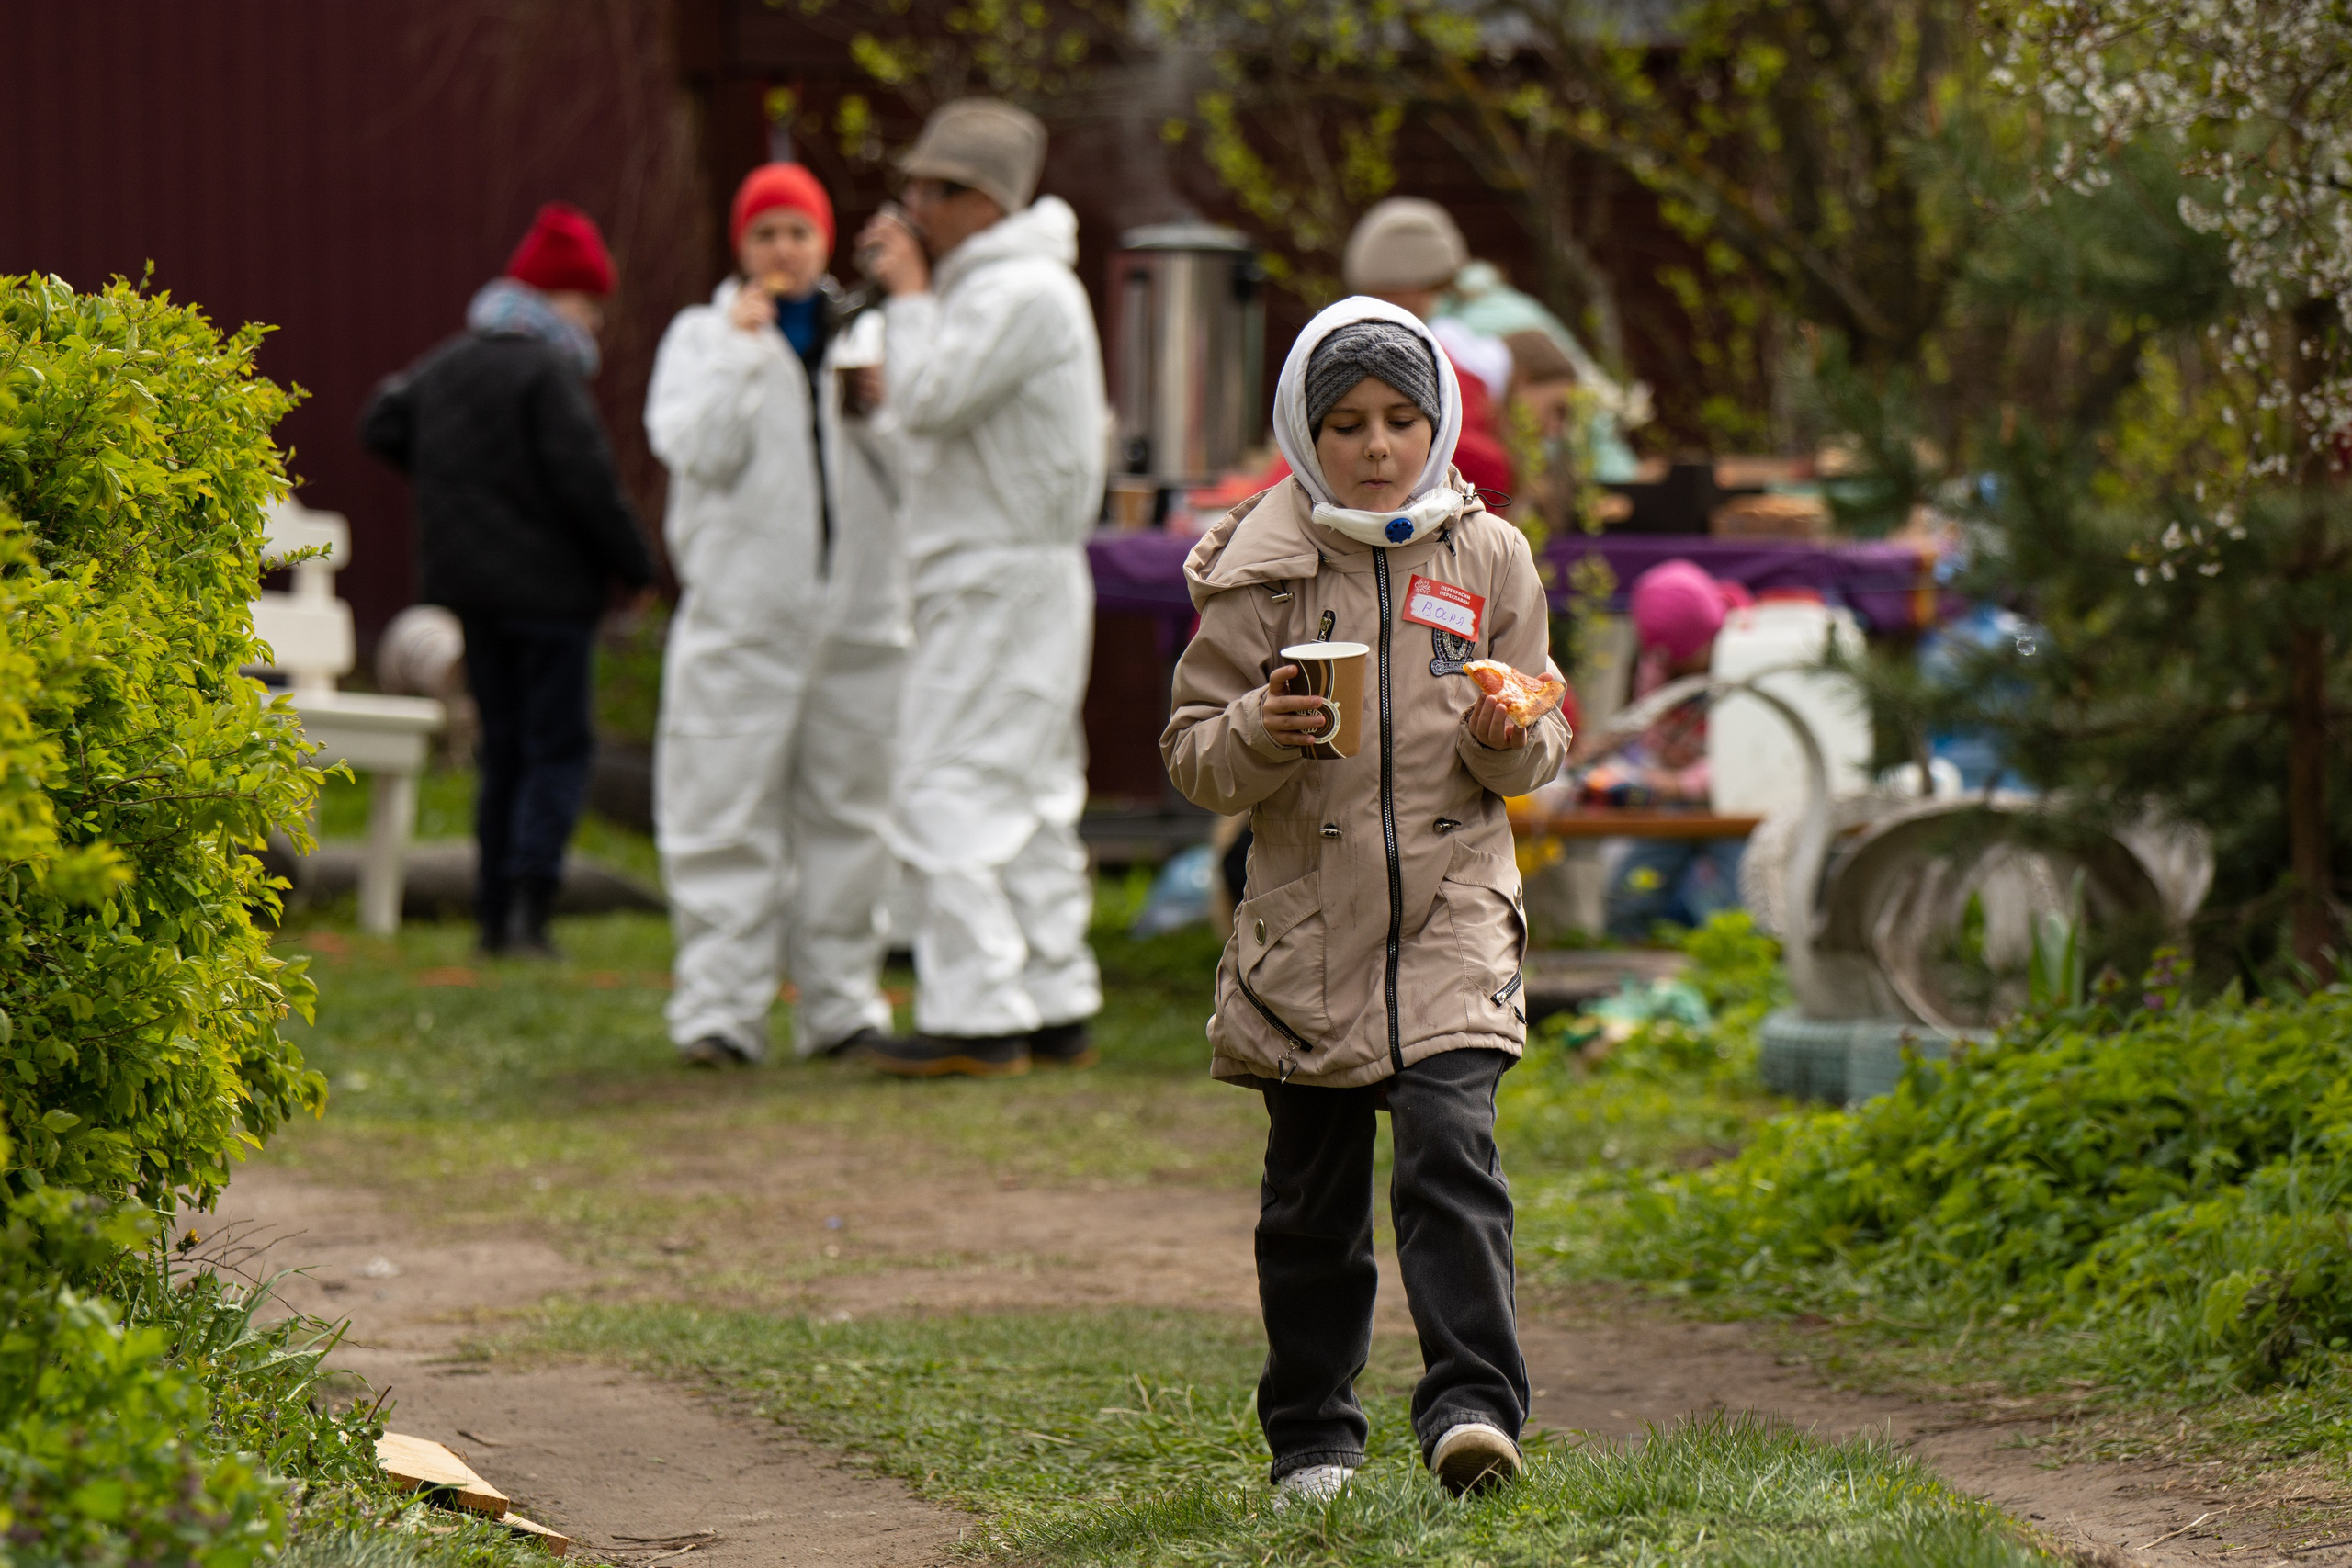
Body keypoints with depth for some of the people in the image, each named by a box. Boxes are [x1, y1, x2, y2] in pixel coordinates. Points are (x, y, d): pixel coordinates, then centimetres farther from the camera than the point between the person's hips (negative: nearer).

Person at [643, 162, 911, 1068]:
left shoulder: (868, 339, 14)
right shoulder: (703, 337, 7)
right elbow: (699, 451, -10)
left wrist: (875, 410, -8)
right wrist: (743, 345, -11)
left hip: (858, 611, 3)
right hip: (742, 611, -3)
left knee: (848, 813, 5)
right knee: (728, 815, -7)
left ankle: (841, 1003, 12)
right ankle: (720, 1008, -5)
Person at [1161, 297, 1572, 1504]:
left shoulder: (1489, 557, 7)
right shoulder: (1260, 567, 3)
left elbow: (1542, 747, 12)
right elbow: (1192, 755, 4)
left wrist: (1507, 737, -11)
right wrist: (1259, 734, -17)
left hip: (1451, 910, 0)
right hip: (1307, 913, 0)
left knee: (1450, 1144, -18)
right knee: (1312, 1191, 6)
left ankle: (1472, 1404, -20)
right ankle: (1311, 1437, 18)